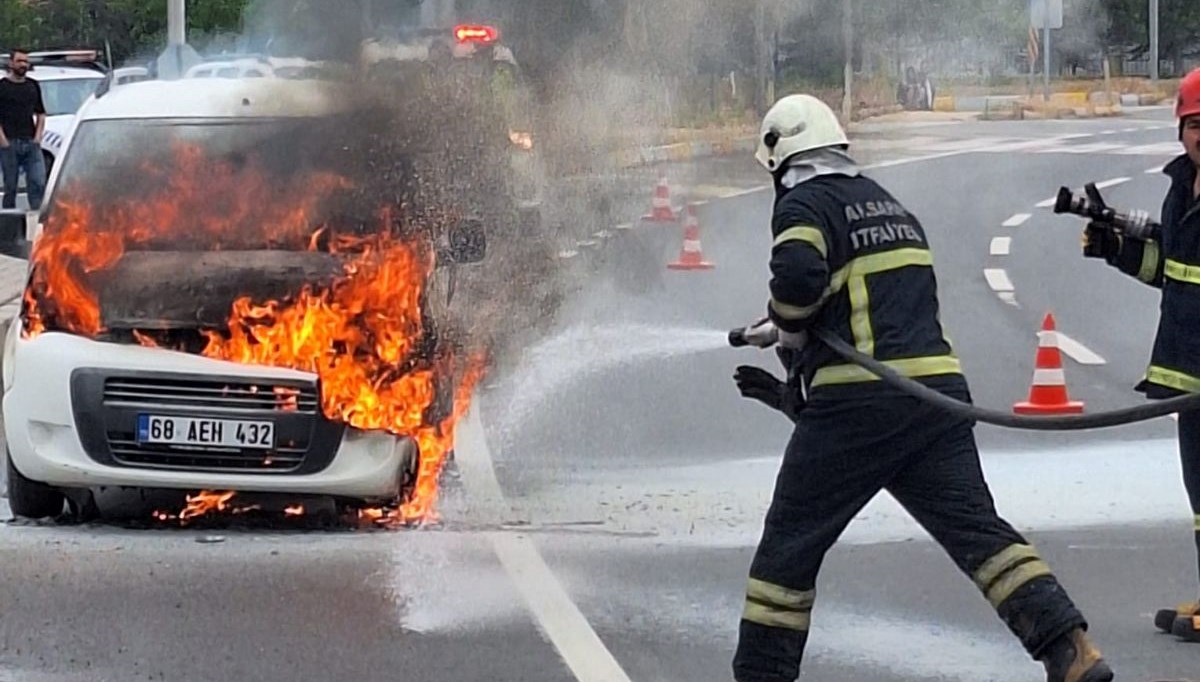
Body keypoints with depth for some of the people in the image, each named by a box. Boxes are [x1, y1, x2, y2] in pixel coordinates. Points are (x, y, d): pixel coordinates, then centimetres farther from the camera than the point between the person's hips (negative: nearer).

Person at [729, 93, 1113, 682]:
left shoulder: (803, 205, -1)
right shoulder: (891, 208, 25)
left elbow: (799, 275, -23)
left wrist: (784, 330, -1)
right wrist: (793, 390, 33)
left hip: (857, 403, -7)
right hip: (938, 390, 7)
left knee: (790, 541, 6)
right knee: (975, 528, 2)